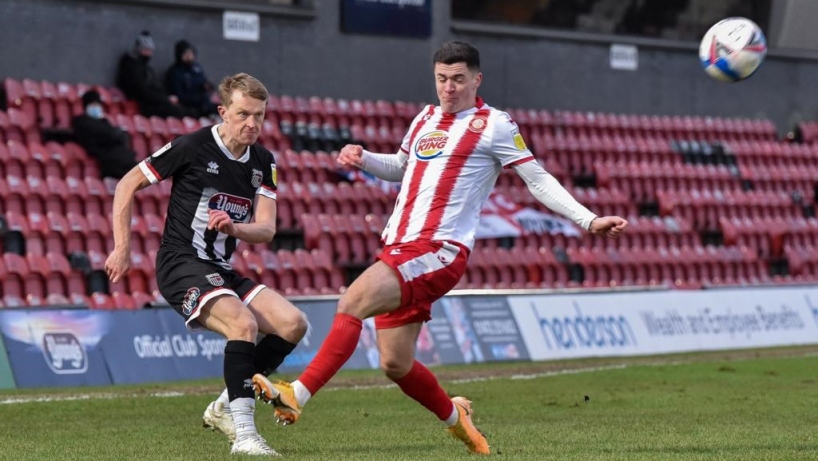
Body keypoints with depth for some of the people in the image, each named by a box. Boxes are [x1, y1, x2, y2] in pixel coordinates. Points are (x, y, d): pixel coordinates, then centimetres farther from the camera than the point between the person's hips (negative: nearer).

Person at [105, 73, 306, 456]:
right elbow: (127, 185, -3)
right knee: (243, 323, -31)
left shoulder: (263, 162, 7)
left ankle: (224, 408, 4)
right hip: (181, 263, -7)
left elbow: (266, 230, 0)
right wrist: (122, 248, -7)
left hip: (221, 271, 7)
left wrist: (234, 227, -23)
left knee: (292, 324, -8)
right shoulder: (192, 147, -11)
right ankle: (244, 434, -30)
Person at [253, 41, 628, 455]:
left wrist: (589, 220, -4)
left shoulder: (494, 125, 1)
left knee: (352, 302, -27)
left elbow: (538, 180, 3)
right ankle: (454, 416, 32)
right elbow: (400, 167, 35)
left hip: (439, 251, -7)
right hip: (398, 248, 7)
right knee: (395, 365, 7)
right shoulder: (427, 118, 20)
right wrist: (362, 158, 16)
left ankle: (296, 396, -32)